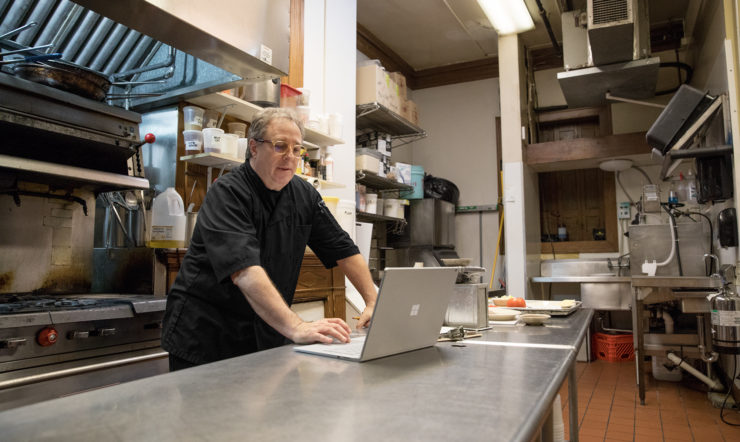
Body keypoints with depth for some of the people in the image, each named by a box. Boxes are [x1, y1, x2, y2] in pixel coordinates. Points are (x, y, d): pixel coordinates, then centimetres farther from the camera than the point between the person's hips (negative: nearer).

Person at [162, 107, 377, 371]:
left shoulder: (304, 195, 2)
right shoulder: (227, 193, -18)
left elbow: (344, 249, 5)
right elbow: (244, 270, -33)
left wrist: (374, 302, -6)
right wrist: (296, 328, -43)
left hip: (266, 334, 5)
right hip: (205, 333, -5)